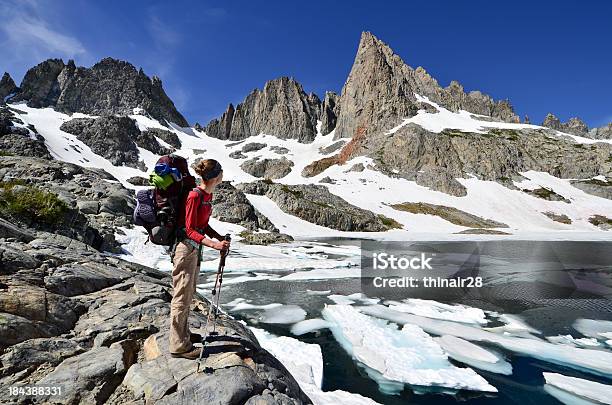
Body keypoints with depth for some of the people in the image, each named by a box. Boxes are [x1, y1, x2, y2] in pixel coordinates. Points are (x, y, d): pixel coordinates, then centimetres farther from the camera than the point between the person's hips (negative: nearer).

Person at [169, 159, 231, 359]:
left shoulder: (207, 195, 7)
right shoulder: (195, 196, -21)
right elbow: (190, 230, -21)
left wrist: (220, 238, 0)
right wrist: (213, 244, -30)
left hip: (195, 248, 10)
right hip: (186, 248, -10)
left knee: (189, 293, 20)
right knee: (182, 296, 1)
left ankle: (183, 333, 38)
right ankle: (179, 346, 15)